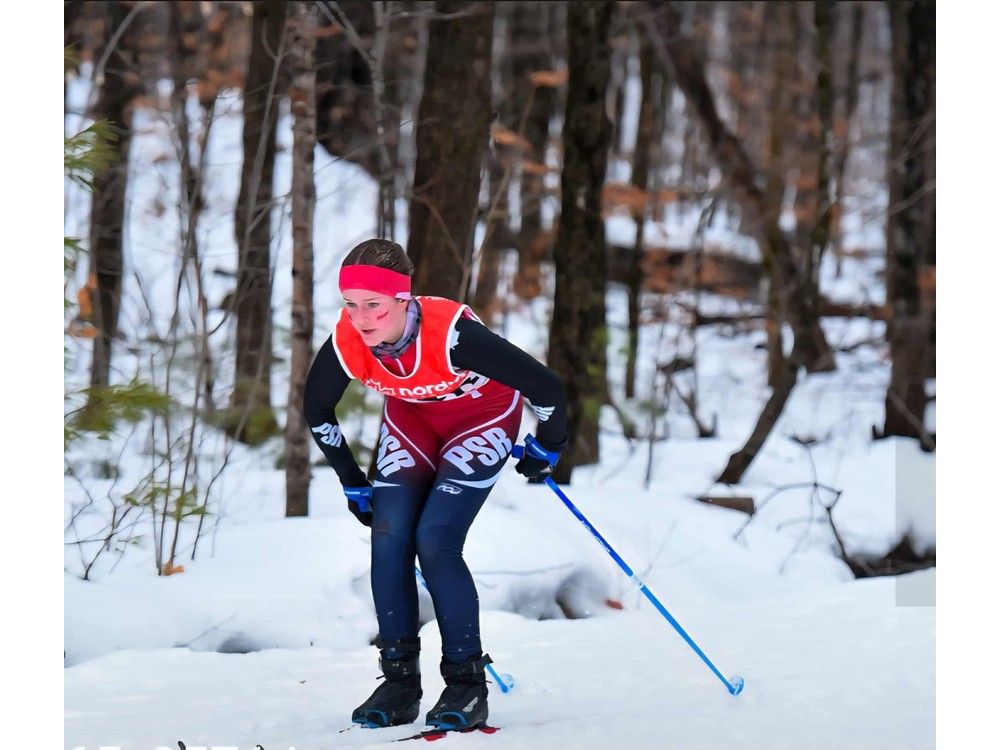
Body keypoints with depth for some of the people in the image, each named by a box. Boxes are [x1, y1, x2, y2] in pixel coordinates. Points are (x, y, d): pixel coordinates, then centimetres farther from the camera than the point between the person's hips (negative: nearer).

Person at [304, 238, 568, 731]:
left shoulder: (452, 334, -40)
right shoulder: (346, 344, -26)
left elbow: (544, 386, -28)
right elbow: (317, 411, -2)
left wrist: (547, 449, -9)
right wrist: (353, 484, 5)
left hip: (483, 416, -5)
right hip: (411, 417, 5)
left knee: (434, 541, -19)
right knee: (389, 537, -11)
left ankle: (467, 684, -8)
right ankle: (399, 681, 0)